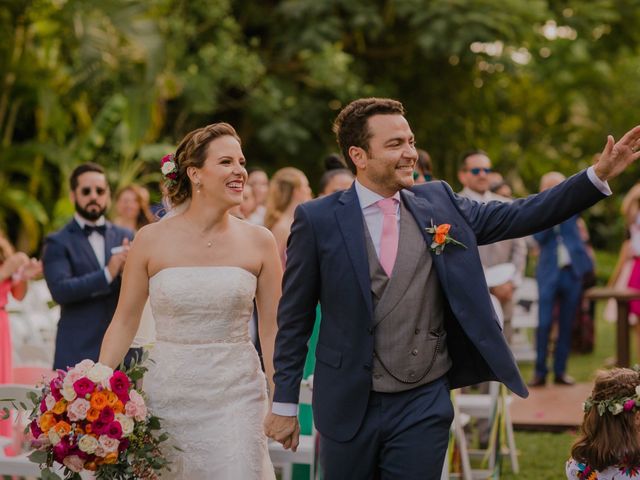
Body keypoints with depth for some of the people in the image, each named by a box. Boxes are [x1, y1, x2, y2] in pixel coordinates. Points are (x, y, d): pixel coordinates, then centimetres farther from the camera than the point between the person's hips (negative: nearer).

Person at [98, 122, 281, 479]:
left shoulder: (259, 242, 0)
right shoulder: (152, 240, -2)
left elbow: (273, 329, 4)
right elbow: (124, 322, 4)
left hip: (236, 396, 0)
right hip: (168, 393, 0)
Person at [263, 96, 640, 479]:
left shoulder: (439, 203, 3)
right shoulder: (318, 219, -6)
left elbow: (519, 216, 6)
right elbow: (294, 318, -2)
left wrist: (599, 175, -2)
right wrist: (285, 404, -1)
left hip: (424, 405, 2)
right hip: (349, 405, -2)